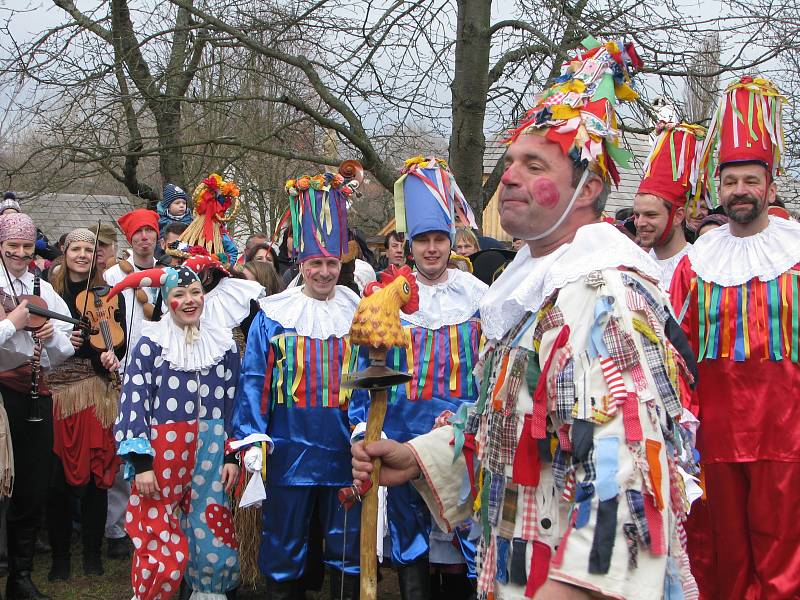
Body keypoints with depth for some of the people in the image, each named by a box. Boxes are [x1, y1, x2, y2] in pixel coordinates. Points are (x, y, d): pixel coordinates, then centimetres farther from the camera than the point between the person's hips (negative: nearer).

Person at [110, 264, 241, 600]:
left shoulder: (223, 344, 9)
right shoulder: (151, 342, -1)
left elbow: (233, 404, 12)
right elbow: (133, 402, -5)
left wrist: (232, 456, 6)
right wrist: (140, 462, -11)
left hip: (210, 455, 3)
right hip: (161, 454, -3)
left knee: (213, 538, 5)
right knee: (160, 543, -2)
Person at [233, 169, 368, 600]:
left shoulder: (359, 316, 4)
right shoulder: (272, 315, 0)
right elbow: (253, 381, -1)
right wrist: (251, 440, -7)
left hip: (343, 449, 1)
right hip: (290, 448, -1)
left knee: (346, 542, 11)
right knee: (285, 542, 10)